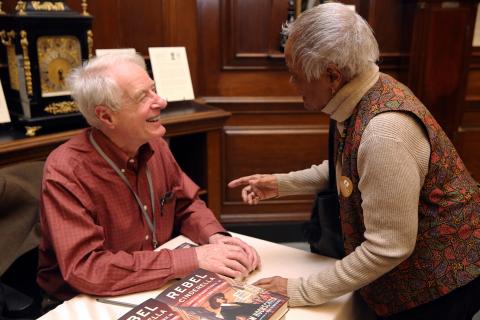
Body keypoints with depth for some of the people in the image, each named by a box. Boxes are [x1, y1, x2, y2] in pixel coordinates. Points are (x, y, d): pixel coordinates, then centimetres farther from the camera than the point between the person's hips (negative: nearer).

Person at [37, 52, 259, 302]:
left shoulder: (154, 145, -5)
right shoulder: (65, 172, -22)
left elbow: (186, 205, 7)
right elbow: (84, 268, -27)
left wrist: (215, 237, -14)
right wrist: (192, 259, -28)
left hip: (157, 288, 5)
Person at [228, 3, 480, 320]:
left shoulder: (384, 131, -34)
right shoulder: (368, 90, -7)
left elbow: (387, 248, -28)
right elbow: (348, 168, 10)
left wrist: (301, 291, -20)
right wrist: (281, 183, 2)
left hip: (440, 281, -7)